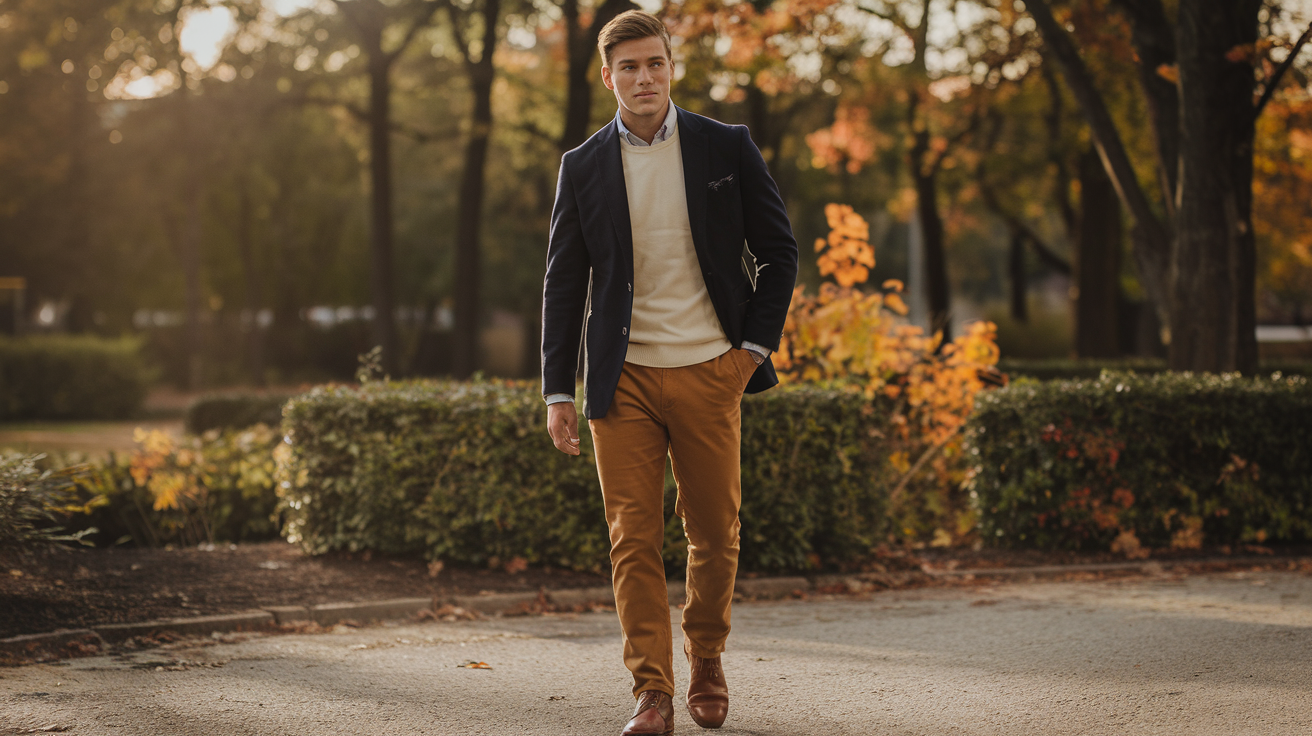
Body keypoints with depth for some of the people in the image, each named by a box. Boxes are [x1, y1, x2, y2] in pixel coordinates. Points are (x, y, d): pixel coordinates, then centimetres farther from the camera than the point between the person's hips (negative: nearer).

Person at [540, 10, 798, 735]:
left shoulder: (726, 148, 3)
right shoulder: (583, 167, 5)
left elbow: (779, 250, 8)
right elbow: (563, 283, 8)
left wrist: (755, 345, 0)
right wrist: (558, 389, 3)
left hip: (708, 373, 0)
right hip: (624, 376, 0)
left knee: (715, 532, 5)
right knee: (633, 538, -5)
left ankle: (706, 659, 28)